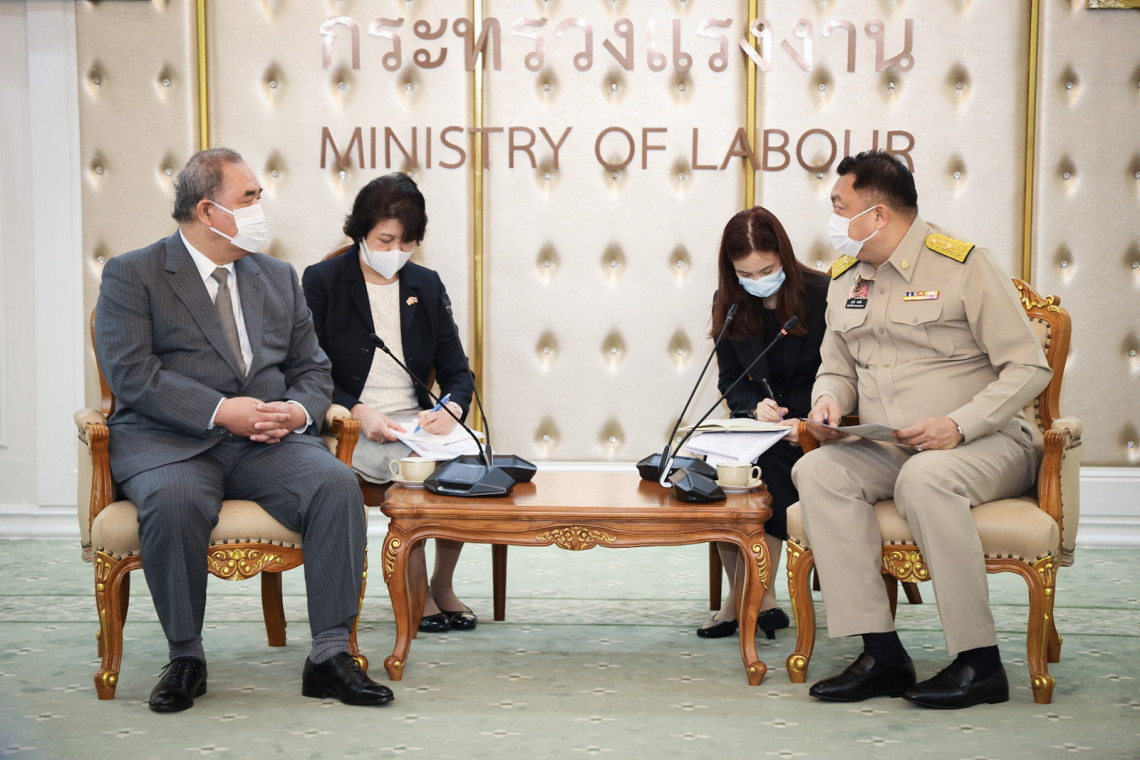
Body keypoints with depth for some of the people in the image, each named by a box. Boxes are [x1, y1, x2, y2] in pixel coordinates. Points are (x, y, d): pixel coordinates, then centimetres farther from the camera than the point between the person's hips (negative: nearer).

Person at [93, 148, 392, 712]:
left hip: (268, 446, 4)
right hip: (170, 443, -3)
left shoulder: (278, 278, 20)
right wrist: (220, 412, -18)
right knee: (173, 500, -36)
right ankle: (185, 658, -16)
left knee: (337, 483, -25)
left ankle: (330, 655, -20)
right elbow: (131, 374, -9)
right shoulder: (130, 275, 4)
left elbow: (313, 369, 18)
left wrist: (297, 410, -6)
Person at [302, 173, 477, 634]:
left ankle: (443, 584, -8)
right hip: (351, 426, -4)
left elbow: (457, 371, 12)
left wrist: (452, 409, -12)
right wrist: (359, 413, -20)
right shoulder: (322, 282, 1)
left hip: (416, 420, 4)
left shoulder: (426, 286, 14)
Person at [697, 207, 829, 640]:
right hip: (757, 423, 4)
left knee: (768, 459, -32)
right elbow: (729, 380, 8)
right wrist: (755, 406, -15)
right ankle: (758, 595, -16)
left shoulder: (823, 294, -9)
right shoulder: (729, 303, 5)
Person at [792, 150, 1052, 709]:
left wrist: (959, 425, -21)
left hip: (987, 444, -5)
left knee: (924, 477, -38)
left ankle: (980, 662, -27)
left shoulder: (964, 265, -7)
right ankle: (881, 654, -24)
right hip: (884, 450, 6)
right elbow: (837, 367, 21)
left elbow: (1028, 368, -8)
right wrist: (829, 401, -5)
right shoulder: (845, 276, 12)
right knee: (816, 472, -24)